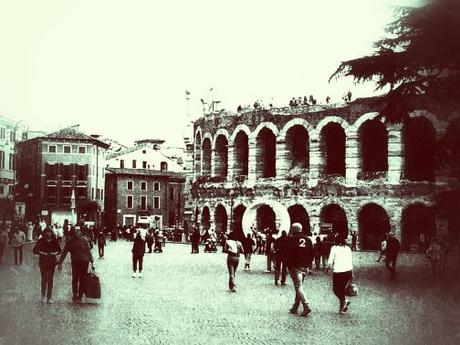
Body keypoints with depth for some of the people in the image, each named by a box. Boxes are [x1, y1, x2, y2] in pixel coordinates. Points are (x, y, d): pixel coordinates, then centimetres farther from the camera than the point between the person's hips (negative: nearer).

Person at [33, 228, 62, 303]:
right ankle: (43, 296, 15)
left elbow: (59, 250, 8)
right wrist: (41, 253, -17)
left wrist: (55, 253, -11)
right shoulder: (41, 241, -2)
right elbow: (35, 250, -1)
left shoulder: (55, 241, 1)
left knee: (50, 279, 2)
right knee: (44, 279, -3)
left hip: (52, 261, 1)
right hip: (43, 262, -1)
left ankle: (49, 297, 9)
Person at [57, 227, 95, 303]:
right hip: (75, 262, 2)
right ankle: (74, 295, 13)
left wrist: (92, 262, -5)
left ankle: (80, 297, 12)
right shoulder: (69, 241, 0)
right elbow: (64, 252, 4)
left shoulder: (84, 240, -5)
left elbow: (89, 251, -2)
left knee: (82, 280, 3)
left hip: (84, 262, -1)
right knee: (75, 279, -1)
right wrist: (60, 263, 1)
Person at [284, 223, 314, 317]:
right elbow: (312, 253, 9)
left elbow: (288, 254, -11)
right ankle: (295, 308, 20)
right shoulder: (307, 239, 8)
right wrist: (308, 264, 15)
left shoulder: (291, 239, -8)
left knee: (298, 287, -6)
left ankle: (306, 306, -19)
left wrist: (288, 265, -2)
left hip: (295, 267, -6)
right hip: (305, 267, 6)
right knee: (299, 286, 15)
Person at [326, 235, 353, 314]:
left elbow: (330, 260, -3)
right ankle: (342, 306, 17)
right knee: (342, 289, 16)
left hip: (338, 271, -5)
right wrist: (352, 273, 15)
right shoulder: (348, 248, 9)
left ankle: (344, 301, -13)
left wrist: (328, 268, 15)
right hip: (348, 271, 5)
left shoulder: (334, 248, -2)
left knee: (336, 289, 8)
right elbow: (351, 261, 10)